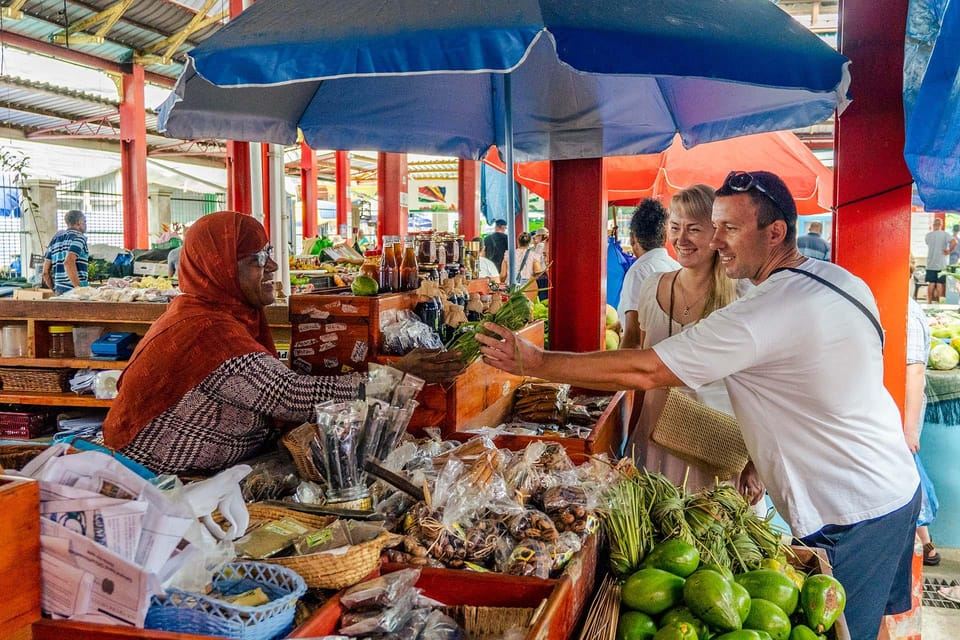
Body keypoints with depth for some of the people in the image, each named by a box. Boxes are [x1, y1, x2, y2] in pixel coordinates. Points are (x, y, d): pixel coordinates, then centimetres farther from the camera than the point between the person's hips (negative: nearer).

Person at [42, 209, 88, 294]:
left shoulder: (55, 238, 18)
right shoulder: (79, 237, -3)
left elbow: (46, 272, 15)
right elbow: (69, 262, -20)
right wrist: (79, 288, -18)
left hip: (59, 291, 7)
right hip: (73, 290, -7)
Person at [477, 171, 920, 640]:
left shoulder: (764, 314, -28)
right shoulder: (841, 280, 1)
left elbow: (641, 372, -27)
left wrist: (535, 362, -21)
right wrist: (763, 457, 10)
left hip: (850, 520, -9)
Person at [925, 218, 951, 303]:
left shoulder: (928, 235, 3)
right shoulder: (945, 234, -6)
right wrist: (949, 251, -7)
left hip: (930, 264, 2)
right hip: (941, 264, -2)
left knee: (931, 283, 6)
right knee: (940, 283, 2)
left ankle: (929, 301, 8)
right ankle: (938, 301, 3)